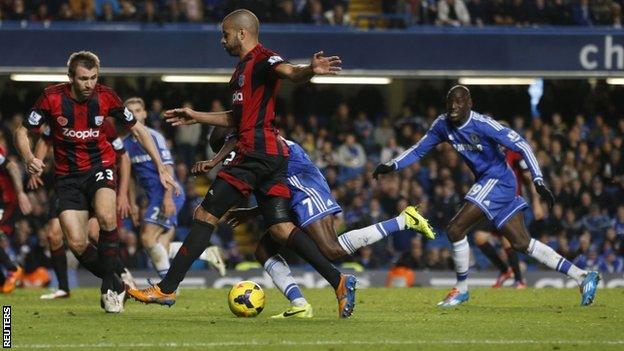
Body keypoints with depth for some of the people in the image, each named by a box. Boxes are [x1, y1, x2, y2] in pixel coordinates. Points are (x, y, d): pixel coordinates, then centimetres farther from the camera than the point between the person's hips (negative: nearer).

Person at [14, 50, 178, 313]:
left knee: (106, 217, -32)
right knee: (77, 242, -13)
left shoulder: (106, 97, -10)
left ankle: (109, 285, -16)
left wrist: (161, 167, -2)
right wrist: (29, 159, -25)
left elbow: (137, 129, 3)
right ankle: (115, 284, 12)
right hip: (67, 175, 1)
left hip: (100, 166, -1)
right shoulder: (52, 98, -13)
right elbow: (22, 132, -4)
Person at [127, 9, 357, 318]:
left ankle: (166, 290, -2)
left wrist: (310, 70, -50)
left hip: (256, 153, -10)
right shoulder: (244, 67, 24)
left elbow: (290, 72, -28)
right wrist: (195, 117, 37)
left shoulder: (262, 60, -7)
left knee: (205, 216, -5)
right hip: (272, 154, 10)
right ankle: (339, 281, -4)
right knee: (280, 229, 4)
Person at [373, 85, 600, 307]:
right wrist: (392, 166, -5)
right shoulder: (443, 125, 2)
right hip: (488, 182, 8)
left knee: (456, 229, -15)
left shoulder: (482, 125, -20)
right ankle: (582, 276, 13)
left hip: (497, 179, -8)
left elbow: (521, 146, -20)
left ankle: (461, 288, 4)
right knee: (522, 244, 9)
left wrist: (538, 181, -26)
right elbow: (418, 150, 11)